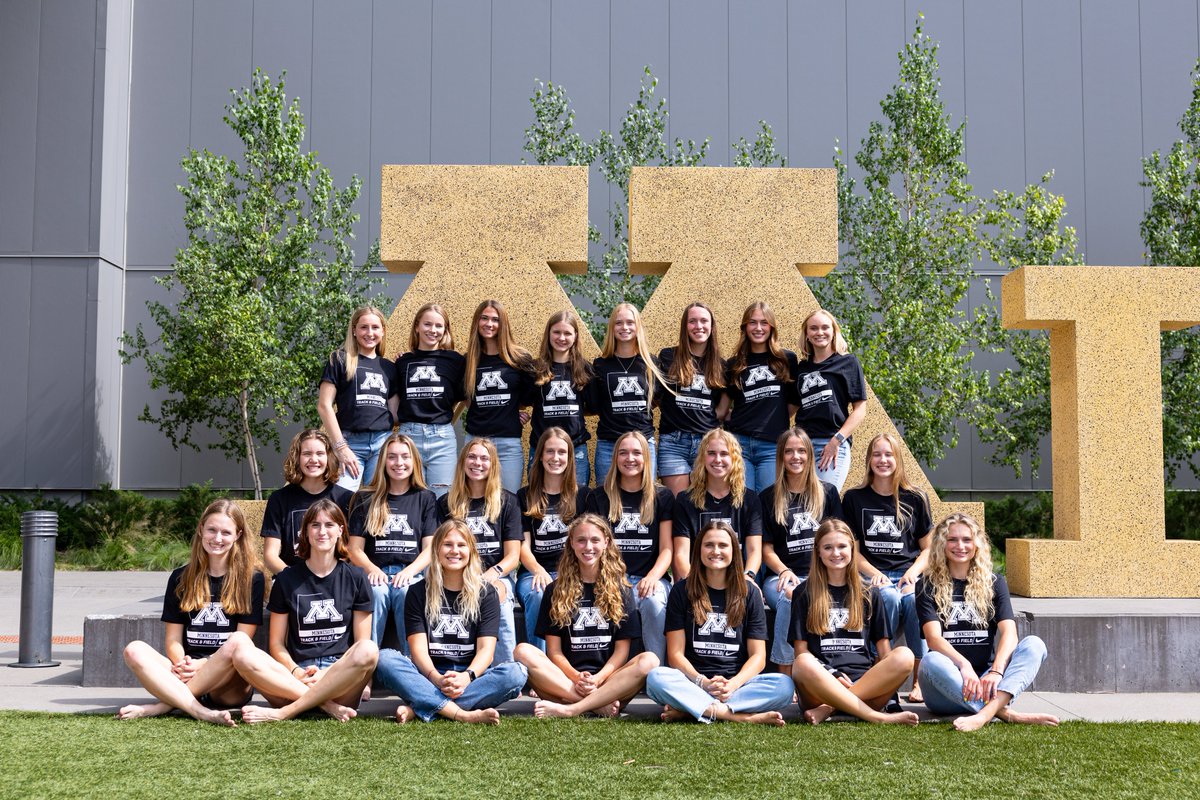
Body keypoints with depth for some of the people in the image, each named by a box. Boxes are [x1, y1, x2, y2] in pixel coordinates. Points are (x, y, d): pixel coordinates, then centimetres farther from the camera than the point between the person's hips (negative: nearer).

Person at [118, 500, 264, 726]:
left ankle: (163, 705, -27)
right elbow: (173, 638, 10)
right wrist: (182, 665, -12)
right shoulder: (181, 578, 14)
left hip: (230, 686, -3)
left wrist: (204, 664, -15)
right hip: (185, 678, 3)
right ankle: (201, 712, -39)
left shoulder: (251, 578, 6)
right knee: (135, 650, -23)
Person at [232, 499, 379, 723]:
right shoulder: (287, 579, 13)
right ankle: (327, 705, -29)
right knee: (242, 654, -26)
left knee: (369, 650, -34)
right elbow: (276, 643, 11)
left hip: (341, 683, 0)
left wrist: (328, 673, -10)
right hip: (294, 682, 1)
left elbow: (362, 644, 6)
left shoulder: (355, 579, 10)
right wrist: (296, 672, -9)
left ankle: (284, 712, -29)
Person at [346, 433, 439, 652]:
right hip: (376, 573, 1)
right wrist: (371, 569, -12)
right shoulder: (366, 500, 17)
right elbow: (355, 549, 10)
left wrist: (409, 571, -12)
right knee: (376, 591, -35)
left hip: (412, 575, 0)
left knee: (406, 591, -35)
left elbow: (430, 548, 7)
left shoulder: (426, 499, 17)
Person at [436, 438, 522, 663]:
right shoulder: (446, 503, 17)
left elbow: (513, 556, 6)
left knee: (497, 596, -37)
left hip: (497, 577, 0)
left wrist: (490, 576, -15)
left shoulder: (507, 501, 13)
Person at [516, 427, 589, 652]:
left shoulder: (582, 495, 15)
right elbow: (524, 544, 6)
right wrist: (538, 570, -15)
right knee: (538, 595, -35)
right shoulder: (525, 496, 15)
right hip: (533, 572, 0)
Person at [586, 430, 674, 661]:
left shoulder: (662, 497, 14)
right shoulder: (599, 498, 15)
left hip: (651, 578, 0)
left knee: (655, 603, -36)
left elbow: (667, 549, 8)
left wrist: (652, 577, -13)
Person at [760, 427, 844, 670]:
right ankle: (786, 675, -33)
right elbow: (767, 549, 9)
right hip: (782, 577, -1)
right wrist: (785, 572, -11)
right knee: (791, 597, -37)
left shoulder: (828, 493, 16)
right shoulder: (767, 498, 12)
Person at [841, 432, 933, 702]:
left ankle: (920, 680, -27)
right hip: (872, 576, -1)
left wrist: (912, 573, -7)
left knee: (915, 599, -34)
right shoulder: (854, 499, 9)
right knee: (890, 597, -35)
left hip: (908, 574, 1)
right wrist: (875, 574, -10)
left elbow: (927, 548, 12)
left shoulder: (915, 499, 11)